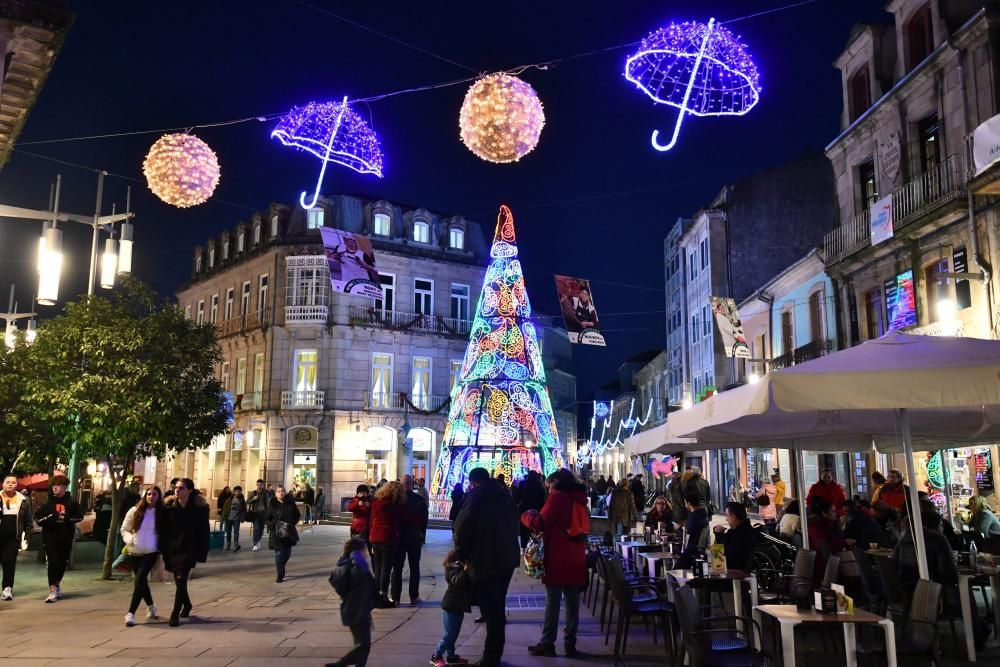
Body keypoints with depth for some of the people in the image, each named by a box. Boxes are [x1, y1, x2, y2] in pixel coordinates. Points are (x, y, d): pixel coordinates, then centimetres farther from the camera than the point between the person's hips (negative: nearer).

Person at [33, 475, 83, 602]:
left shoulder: (72, 502, 2)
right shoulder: (48, 502, 2)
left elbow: (80, 516, 1)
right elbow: (37, 518, 2)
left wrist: (68, 517, -17)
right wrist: (49, 518, -17)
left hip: (66, 538, 1)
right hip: (50, 537, -1)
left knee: (63, 562, 12)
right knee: (53, 562, -9)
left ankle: (57, 583, 36)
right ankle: (53, 591, -5)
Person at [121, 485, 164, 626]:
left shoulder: (161, 514, -3)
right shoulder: (135, 511, 0)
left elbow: (165, 533, 7)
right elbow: (124, 529, 6)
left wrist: (162, 548, -5)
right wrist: (129, 539, -13)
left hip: (151, 553, -3)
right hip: (134, 553, 3)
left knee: (139, 580, -13)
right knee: (142, 580, 13)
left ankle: (131, 613, -11)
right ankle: (150, 606, 35)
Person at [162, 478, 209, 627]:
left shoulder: (199, 507, -11)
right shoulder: (169, 506, -3)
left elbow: (204, 532, -8)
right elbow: (164, 529, 0)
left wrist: (202, 553, -11)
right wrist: (163, 550, -3)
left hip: (189, 550, -4)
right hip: (172, 549, 4)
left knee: (181, 581, -11)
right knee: (178, 580, 16)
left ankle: (175, 614, -2)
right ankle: (187, 605, 39)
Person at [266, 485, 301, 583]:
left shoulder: (291, 504, 1)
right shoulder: (273, 505, -3)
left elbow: (297, 515, 12)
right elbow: (266, 519, 1)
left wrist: (292, 523, -3)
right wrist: (274, 525, -15)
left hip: (289, 532, 3)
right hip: (277, 533, -2)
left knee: (287, 553, 8)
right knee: (279, 554, -6)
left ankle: (280, 570, 34)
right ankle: (279, 576, 4)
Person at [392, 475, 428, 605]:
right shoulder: (420, 500, -3)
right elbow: (424, 520, 2)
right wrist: (422, 537, 11)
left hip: (398, 537, -1)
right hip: (415, 538, 1)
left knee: (397, 568, 6)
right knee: (414, 568, 9)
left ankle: (395, 597, 6)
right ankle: (414, 597, 9)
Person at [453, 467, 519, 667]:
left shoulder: (475, 498, -7)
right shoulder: (505, 496, 13)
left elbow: (462, 530, -11)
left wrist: (461, 556, 3)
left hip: (485, 561, -7)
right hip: (507, 558, 7)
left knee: (490, 610, -2)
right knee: (497, 607, 17)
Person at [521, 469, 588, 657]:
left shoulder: (558, 496, -9)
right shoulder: (579, 498, 13)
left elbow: (540, 523, -12)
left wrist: (526, 515, 6)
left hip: (558, 556, -6)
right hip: (576, 556, 6)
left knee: (553, 601, -1)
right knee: (572, 601, 7)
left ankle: (547, 643, 3)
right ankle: (570, 643, 11)